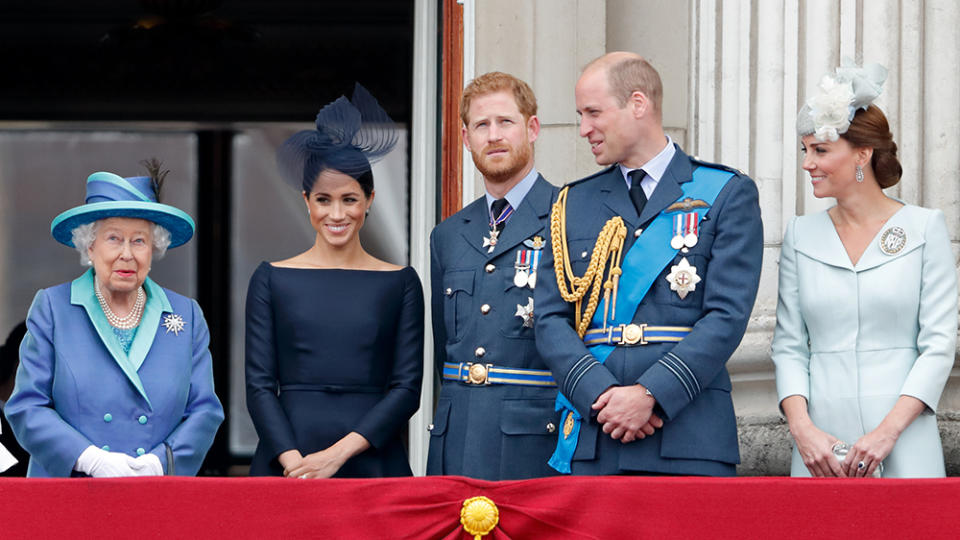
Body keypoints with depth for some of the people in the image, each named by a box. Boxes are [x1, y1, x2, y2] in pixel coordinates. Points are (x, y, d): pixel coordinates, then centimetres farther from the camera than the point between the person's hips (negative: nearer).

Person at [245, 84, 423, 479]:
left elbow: (407, 388, 1)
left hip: (372, 463, 0)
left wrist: (337, 453, -11)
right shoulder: (272, 279, 6)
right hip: (286, 465, 0)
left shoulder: (400, 283, 6)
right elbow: (259, 386, 2)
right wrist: (293, 461, -13)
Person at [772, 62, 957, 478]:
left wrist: (888, 431, -13)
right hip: (820, 446, 2)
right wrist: (802, 428, -8)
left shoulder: (924, 228, 1)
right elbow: (789, 346, 8)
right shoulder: (801, 235, 10)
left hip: (903, 446, -2)